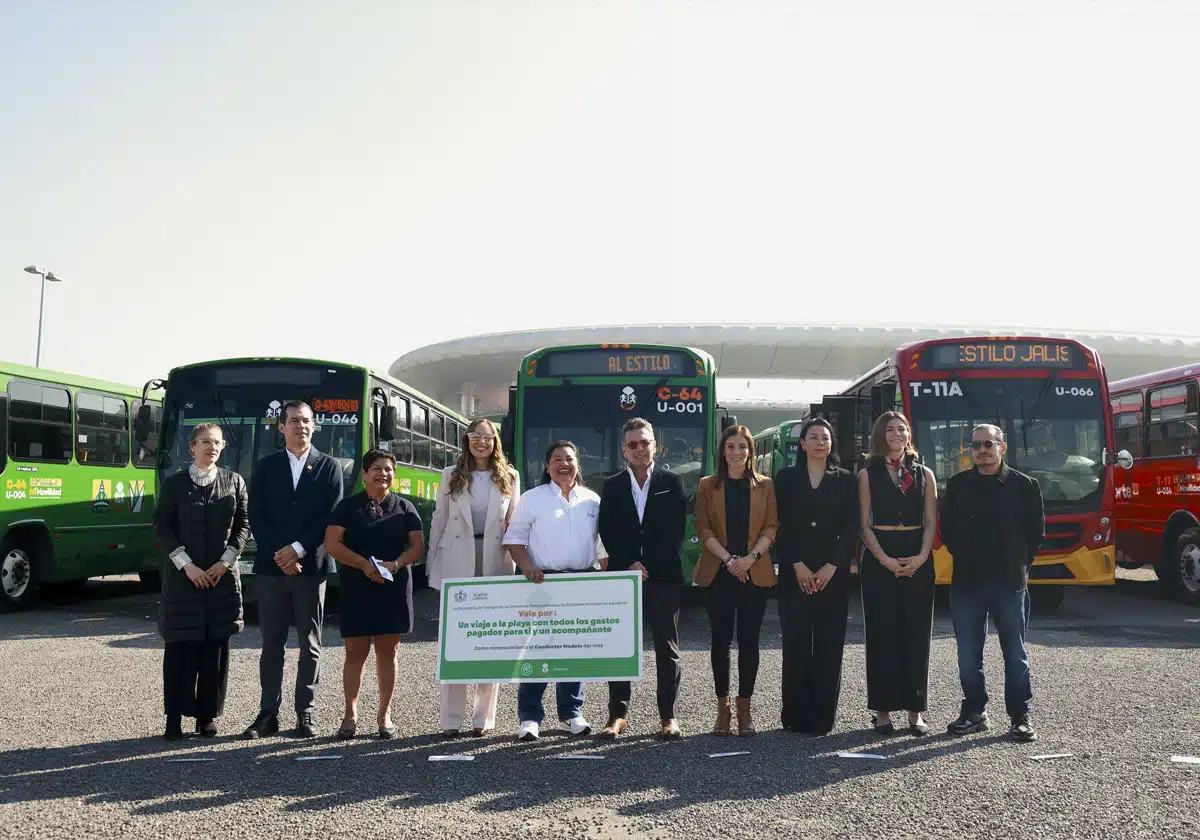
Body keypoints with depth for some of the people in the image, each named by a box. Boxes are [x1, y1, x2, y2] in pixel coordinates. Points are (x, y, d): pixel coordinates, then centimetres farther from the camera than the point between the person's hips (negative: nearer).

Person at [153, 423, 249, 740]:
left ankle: (207, 716, 12)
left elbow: (242, 525, 5)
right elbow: (162, 527, -1)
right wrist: (187, 565, -11)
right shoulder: (174, 484, 3)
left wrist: (225, 562, -7)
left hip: (223, 576, 1)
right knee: (179, 648, -1)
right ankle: (174, 717, 8)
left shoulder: (234, 482, 7)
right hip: (183, 577, -1)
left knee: (215, 648, 3)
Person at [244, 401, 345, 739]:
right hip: (271, 567, 1)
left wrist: (297, 549, -11)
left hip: (311, 567, -1)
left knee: (309, 645, 4)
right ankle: (268, 713, 13)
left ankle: (305, 713, 11)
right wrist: (279, 555, -9)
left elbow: (331, 517, -3)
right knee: (271, 644, 6)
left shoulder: (329, 467, 5)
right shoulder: (266, 467, 9)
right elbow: (256, 517, 2)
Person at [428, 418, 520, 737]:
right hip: (456, 566, 0)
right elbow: (439, 521, 8)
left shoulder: (510, 478, 6)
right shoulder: (451, 475, 7)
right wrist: (432, 564, 6)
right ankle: (450, 719, 8)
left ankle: (484, 717, 14)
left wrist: (514, 564, 0)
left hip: (495, 566, 0)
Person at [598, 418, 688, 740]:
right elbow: (607, 532, 4)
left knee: (667, 648, 2)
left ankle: (668, 715, 9)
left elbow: (676, 531, 0)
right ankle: (618, 714, 10)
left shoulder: (672, 483, 6)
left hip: (663, 577, -1)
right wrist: (630, 564, -8)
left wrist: (647, 565, -7)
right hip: (622, 575, 1)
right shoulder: (612, 486, 10)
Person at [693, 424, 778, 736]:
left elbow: (771, 527, 3)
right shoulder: (708, 486, 7)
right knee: (721, 640, 1)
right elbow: (703, 528, 0)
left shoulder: (764, 486, 9)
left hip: (755, 572, 0)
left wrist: (750, 557, -12)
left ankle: (744, 707, 11)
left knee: (749, 641, 1)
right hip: (718, 572, 0)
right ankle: (722, 707, 11)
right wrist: (728, 559, -12)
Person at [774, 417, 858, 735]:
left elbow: (850, 528, 2)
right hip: (794, 575, 0)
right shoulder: (786, 478, 7)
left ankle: (822, 718, 9)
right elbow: (781, 526, 0)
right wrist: (797, 566, -10)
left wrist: (831, 567, -8)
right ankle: (795, 715, 10)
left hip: (833, 575, 1)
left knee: (829, 646, 2)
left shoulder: (845, 480, 9)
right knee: (795, 645, 1)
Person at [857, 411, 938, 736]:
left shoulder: (924, 474, 10)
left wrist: (921, 557, -10)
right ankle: (882, 709, 7)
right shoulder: (868, 474, 4)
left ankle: (916, 711, 11)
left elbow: (930, 523, 7)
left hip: (917, 560, 2)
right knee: (881, 634, 0)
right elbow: (865, 525, -1)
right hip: (879, 559, -2)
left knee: (917, 635, 3)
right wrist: (886, 560, -13)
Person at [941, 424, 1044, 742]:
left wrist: (1020, 563, 4)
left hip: (1010, 583, -2)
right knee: (968, 654, 7)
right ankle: (974, 712, 19)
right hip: (966, 583, 2)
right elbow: (947, 528, 13)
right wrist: (963, 558, 7)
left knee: (1015, 653, 6)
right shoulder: (957, 485, 5)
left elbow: (1036, 531, 7)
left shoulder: (1024, 485, 0)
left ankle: (1021, 717, 14)